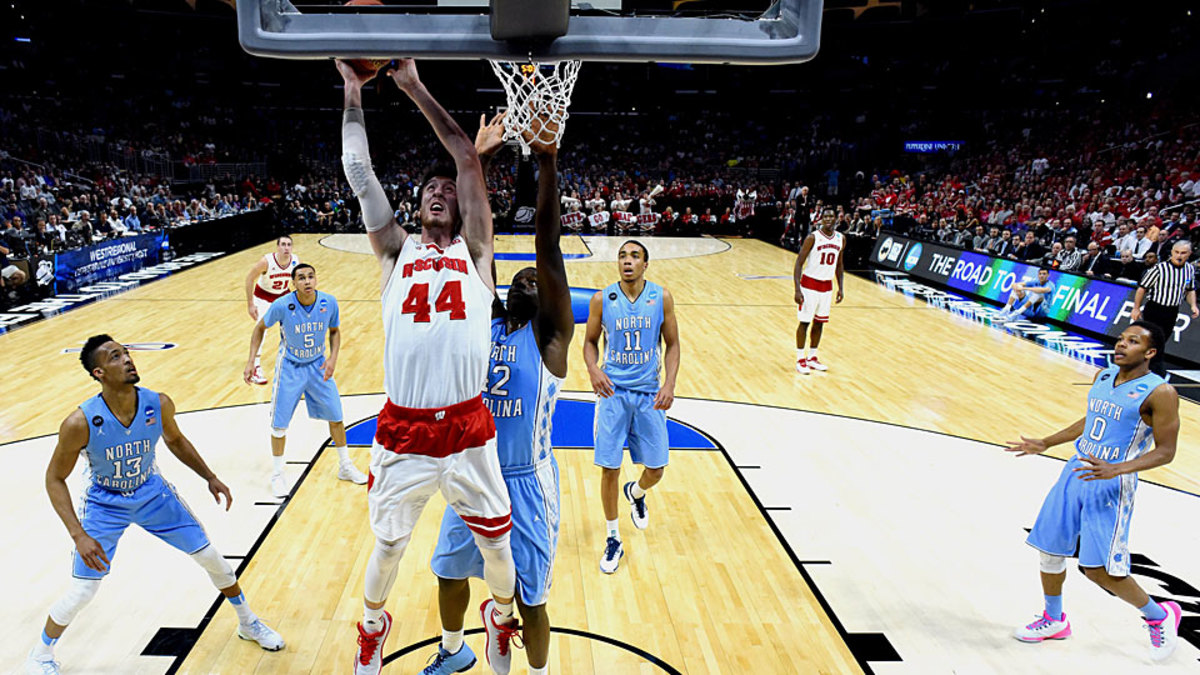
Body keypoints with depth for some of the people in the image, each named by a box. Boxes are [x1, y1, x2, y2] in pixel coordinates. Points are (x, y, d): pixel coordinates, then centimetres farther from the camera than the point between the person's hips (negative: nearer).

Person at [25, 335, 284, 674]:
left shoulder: (159, 404, -22)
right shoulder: (80, 423, -30)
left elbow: (175, 439, 2)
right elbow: (55, 478, -16)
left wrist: (210, 477, -2)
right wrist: (78, 535, -23)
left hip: (152, 492, 3)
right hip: (104, 504, -3)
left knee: (211, 557, 5)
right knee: (81, 593, -3)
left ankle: (249, 623, 27)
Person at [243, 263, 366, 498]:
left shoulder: (329, 302, -16)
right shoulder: (282, 305, -23)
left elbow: (335, 331, 2)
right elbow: (260, 328, -5)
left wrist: (333, 357, -13)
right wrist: (251, 360, -11)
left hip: (318, 365, 2)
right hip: (290, 366, -2)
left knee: (336, 416, 7)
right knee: (279, 424, 1)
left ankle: (345, 467, 25)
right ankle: (277, 475, 21)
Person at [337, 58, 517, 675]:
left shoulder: (474, 249, 7)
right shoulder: (396, 250, 10)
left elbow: (468, 159, 2)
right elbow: (358, 174, 5)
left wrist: (414, 87, 6)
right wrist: (353, 92, 9)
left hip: (468, 430, 0)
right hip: (402, 432, 1)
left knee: (496, 543, 14)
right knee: (387, 547, 19)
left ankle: (500, 615, 46)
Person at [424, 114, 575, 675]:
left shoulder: (550, 335, -8)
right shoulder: (480, 322, 1)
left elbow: (548, 246, -18)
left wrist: (548, 164, -25)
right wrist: (475, 163, -12)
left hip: (526, 482, -4)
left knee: (528, 600, 7)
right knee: (450, 573, 23)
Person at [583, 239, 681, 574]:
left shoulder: (661, 297, -3)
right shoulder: (602, 299, -4)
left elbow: (672, 344, 4)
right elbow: (590, 342, 6)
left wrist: (669, 384, -9)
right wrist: (593, 369, -15)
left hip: (649, 393, 1)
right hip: (613, 392, -1)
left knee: (655, 470, 5)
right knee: (609, 469, -1)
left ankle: (635, 494, 43)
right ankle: (612, 540, 19)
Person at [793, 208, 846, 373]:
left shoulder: (841, 239, 3)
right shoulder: (812, 238, -14)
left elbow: (839, 264, 14)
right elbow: (799, 263, -14)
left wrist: (840, 288, 7)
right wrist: (797, 289, -22)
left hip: (827, 286, 6)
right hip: (810, 285, -5)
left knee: (820, 322, 11)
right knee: (804, 322, -2)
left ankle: (812, 358, 22)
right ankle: (800, 359, 7)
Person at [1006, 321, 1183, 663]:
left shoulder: (1160, 393, -13)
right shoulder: (1102, 376, 8)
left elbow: (1165, 451, -12)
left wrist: (1116, 470, -26)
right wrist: (1045, 444, 22)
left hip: (1111, 485, -7)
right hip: (1076, 472, 7)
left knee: (1099, 570, -5)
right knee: (1049, 549, 11)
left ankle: (1160, 616, 25)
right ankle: (1054, 620, 32)